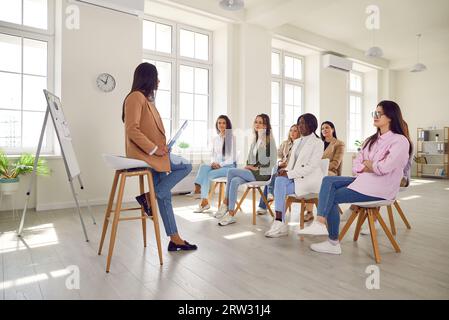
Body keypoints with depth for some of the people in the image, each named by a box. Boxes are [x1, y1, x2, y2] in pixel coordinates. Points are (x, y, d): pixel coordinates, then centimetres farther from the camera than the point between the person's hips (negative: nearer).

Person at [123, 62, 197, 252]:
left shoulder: (145, 99, 20)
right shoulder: (136, 96, -9)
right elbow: (132, 130, -19)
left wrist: (159, 148, 7)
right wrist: (154, 149, -20)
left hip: (150, 153, 9)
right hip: (143, 154, -9)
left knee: (164, 196, 7)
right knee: (186, 166, -9)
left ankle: (175, 240, 13)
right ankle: (149, 196, -5)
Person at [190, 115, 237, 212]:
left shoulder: (232, 138, -4)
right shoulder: (215, 139, 11)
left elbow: (231, 158, -9)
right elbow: (213, 155, 14)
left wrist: (220, 165, -18)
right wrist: (213, 163, -7)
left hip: (229, 166, -5)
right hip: (216, 165, 5)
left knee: (208, 174, -27)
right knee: (203, 167, -27)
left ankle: (204, 202, -20)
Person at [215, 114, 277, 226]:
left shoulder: (269, 140, -4)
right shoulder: (255, 139, 19)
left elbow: (272, 161, -10)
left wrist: (255, 168, -14)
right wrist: (249, 166, 2)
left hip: (263, 174, -6)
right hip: (252, 172, 6)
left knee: (231, 172, -22)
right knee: (234, 181, -25)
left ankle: (225, 204, -11)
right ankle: (231, 215, -24)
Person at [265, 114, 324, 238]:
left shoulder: (317, 143, -6)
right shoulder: (297, 142, 17)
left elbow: (311, 166, -16)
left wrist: (289, 174, -21)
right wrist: (285, 171, -9)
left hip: (310, 180, -6)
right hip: (295, 178, 6)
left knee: (280, 186, -26)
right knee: (279, 180, -25)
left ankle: (280, 224, -19)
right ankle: (280, 224, -23)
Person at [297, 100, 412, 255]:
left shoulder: (400, 141, -9)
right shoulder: (372, 140, 18)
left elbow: (384, 168, -23)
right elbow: (356, 164, 11)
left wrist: (367, 164, -4)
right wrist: (366, 168, -11)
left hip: (381, 187, -8)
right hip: (364, 179, 8)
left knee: (333, 198, -13)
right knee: (328, 181, -12)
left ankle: (333, 243, 0)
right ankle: (320, 222, -28)